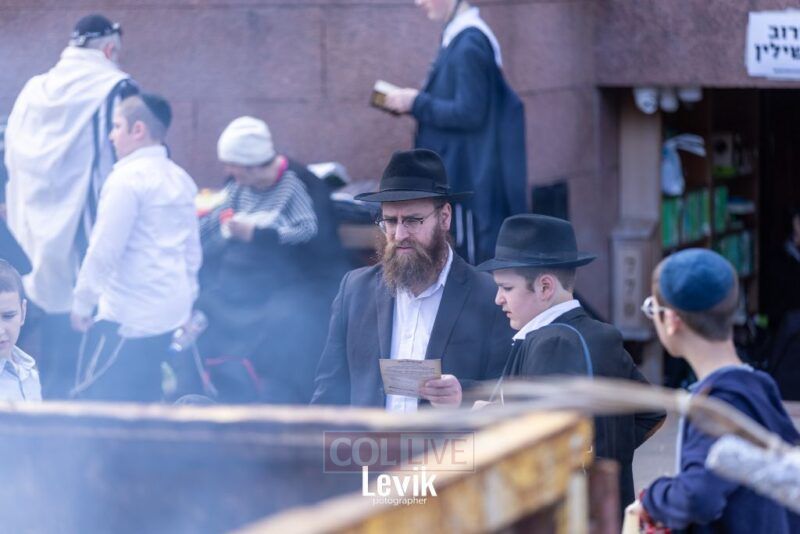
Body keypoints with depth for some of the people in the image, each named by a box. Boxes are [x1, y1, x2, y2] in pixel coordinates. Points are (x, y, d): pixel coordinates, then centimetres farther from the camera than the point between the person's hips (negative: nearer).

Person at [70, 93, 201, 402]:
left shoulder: (128, 179, -13)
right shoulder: (181, 179, 12)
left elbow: (104, 250, -14)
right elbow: (193, 251, 17)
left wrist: (81, 304, -6)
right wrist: (187, 302, 25)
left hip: (128, 316, -9)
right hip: (169, 312, 9)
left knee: (93, 401, -5)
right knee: (143, 400, 14)